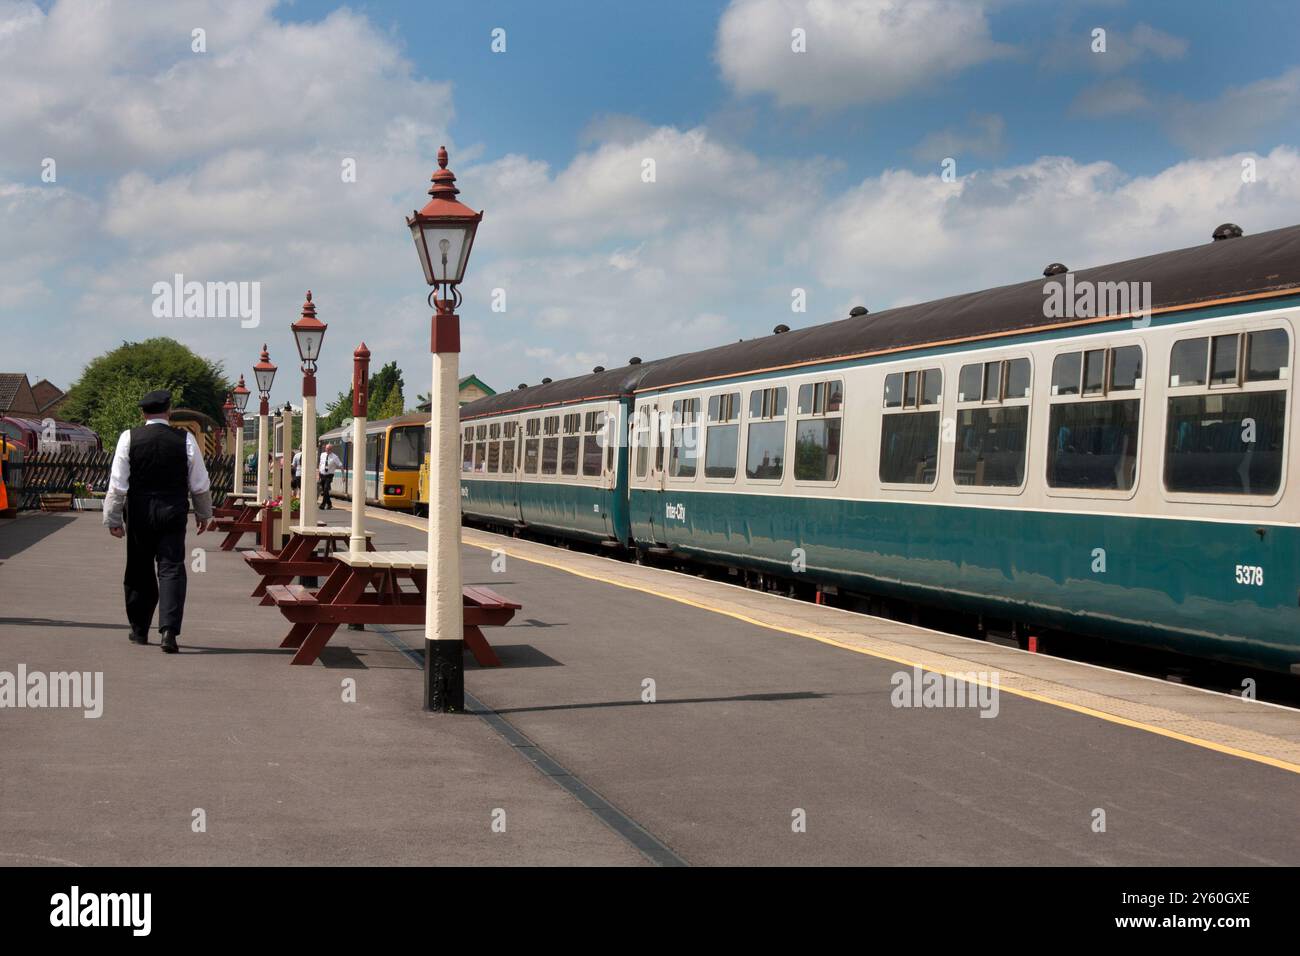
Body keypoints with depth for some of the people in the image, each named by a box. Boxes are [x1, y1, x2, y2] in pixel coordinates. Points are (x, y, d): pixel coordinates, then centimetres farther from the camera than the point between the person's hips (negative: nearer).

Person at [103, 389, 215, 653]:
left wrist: (112, 518, 4)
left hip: (138, 515, 1)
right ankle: (169, 630, -15)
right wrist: (204, 514, 18)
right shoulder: (185, 440, -3)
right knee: (172, 570, -1)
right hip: (173, 513, -1)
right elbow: (200, 485, 4)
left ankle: (139, 630, 24)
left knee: (139, 572, 14)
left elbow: (117, 484, -4)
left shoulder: (129, 438, -4)